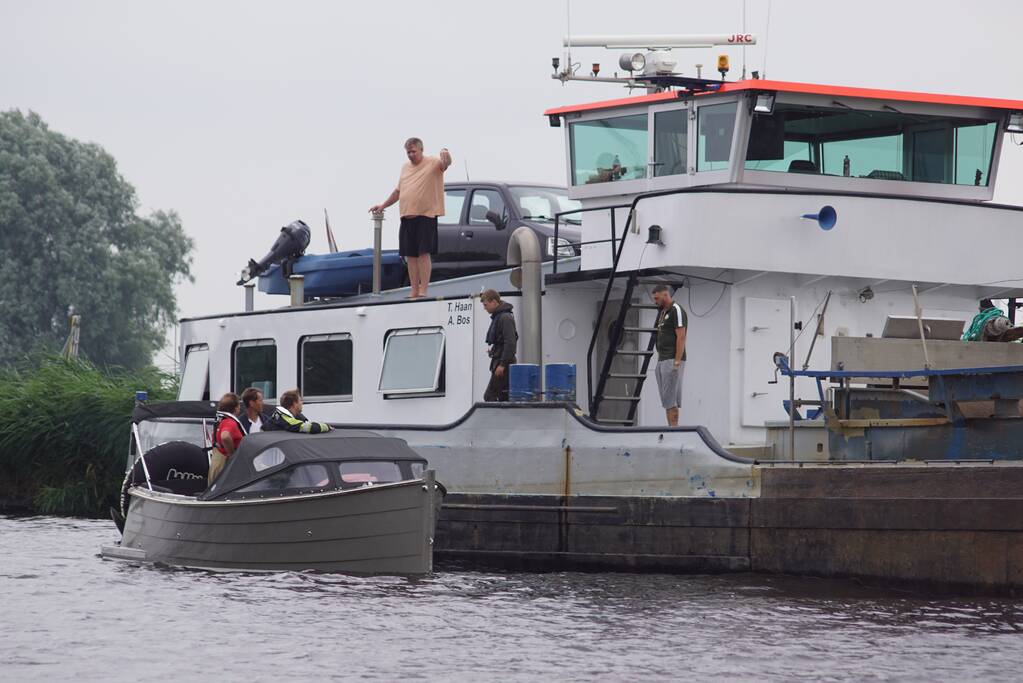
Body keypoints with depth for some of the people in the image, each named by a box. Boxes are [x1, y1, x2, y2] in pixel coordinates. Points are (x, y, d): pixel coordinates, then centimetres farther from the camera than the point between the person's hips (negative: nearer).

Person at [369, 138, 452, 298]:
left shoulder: (433, 163, -3)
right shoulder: (405, 168, 18)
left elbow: (445, 164, -25)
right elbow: (398, 191, 28)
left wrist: (446, 156, -48)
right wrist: (383, 205, 28)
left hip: (426, 216, -7)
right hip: (407, 217, 7)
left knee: (424, 253, -10)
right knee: (410, 255, 6)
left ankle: (423, 290, -10)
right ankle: (414, 291, 11)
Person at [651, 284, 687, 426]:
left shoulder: (676, 311, -10)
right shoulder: (662, 313, 19)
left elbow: (681, 337, -16)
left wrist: (677, 362, -22)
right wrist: (659, 360, 17)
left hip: (672, 361, -10)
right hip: (661, 361, 10)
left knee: (670, 399, -12)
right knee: (666, 399, 7)